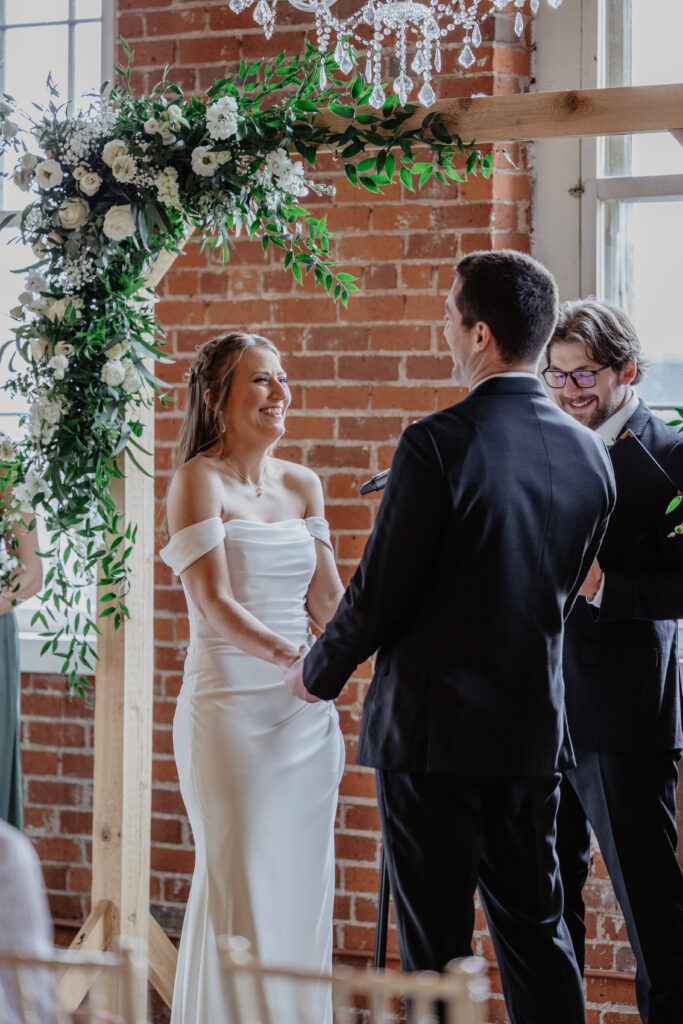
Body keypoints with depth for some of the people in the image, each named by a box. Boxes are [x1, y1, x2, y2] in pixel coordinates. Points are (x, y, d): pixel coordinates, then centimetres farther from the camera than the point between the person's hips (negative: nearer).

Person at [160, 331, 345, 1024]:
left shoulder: (301, 486, 13)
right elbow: (216, 604, -14)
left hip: (305, 713, 6)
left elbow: (327, 600, 13)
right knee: (241, 884, -4)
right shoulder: (199, 480, -5)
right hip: (230, 709, -6)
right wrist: (290, 656, -28)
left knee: (302, 883, 8)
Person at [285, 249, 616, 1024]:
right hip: (533, 727, 6)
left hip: (432, 726, -6)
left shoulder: (438, 444, -17)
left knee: (436, 940, 2)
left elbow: (380, 589, -13)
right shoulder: (590, 457, 2)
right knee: (535, 930, 14)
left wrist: (318, 671, 4)